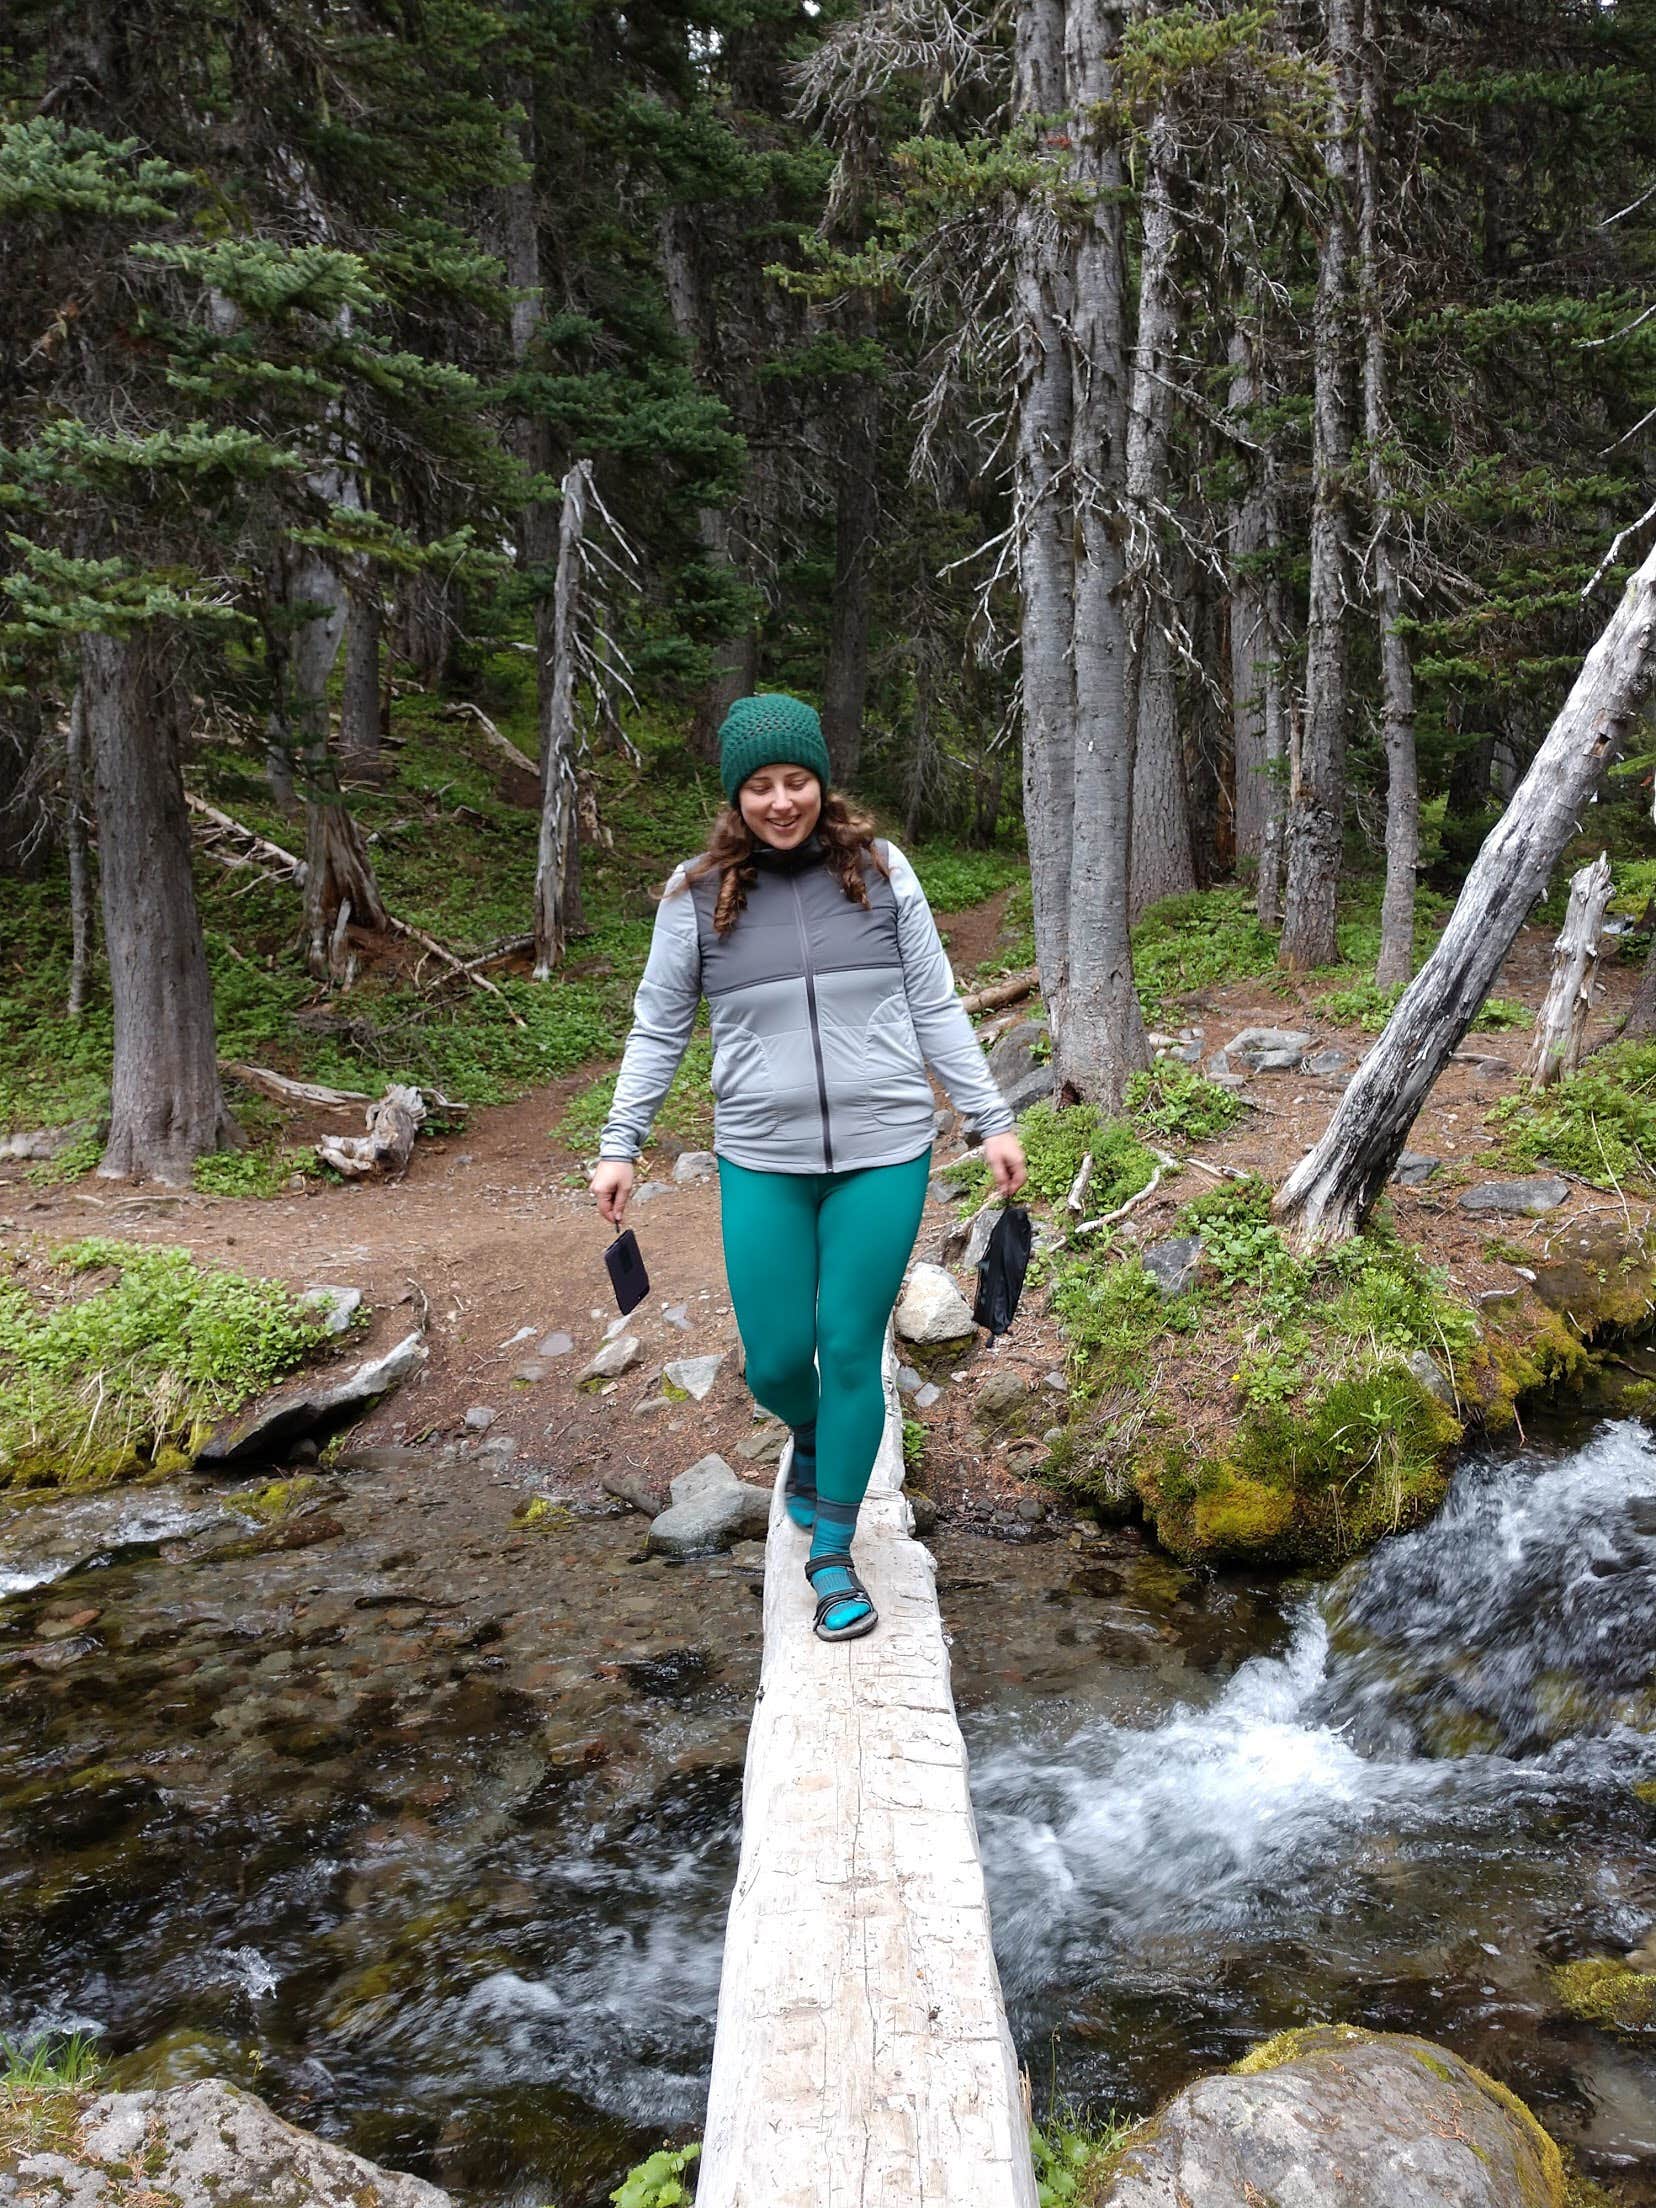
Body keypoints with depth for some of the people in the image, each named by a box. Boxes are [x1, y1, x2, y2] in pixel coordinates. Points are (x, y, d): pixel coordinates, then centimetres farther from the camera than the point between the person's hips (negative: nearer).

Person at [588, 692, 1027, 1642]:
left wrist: (993, 1120, 3)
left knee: (852, 1352, 3)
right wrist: (620, 1146, 6)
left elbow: (936, 1007, 5)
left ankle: (832, 1556, 22)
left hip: (885, 1154, 0)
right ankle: (811, 1441, 43)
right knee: (775, 1362, 5)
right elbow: (658, 1030, 8)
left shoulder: (879, 870, 0)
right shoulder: (697, 895, 0)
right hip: (762, 1162, 1)